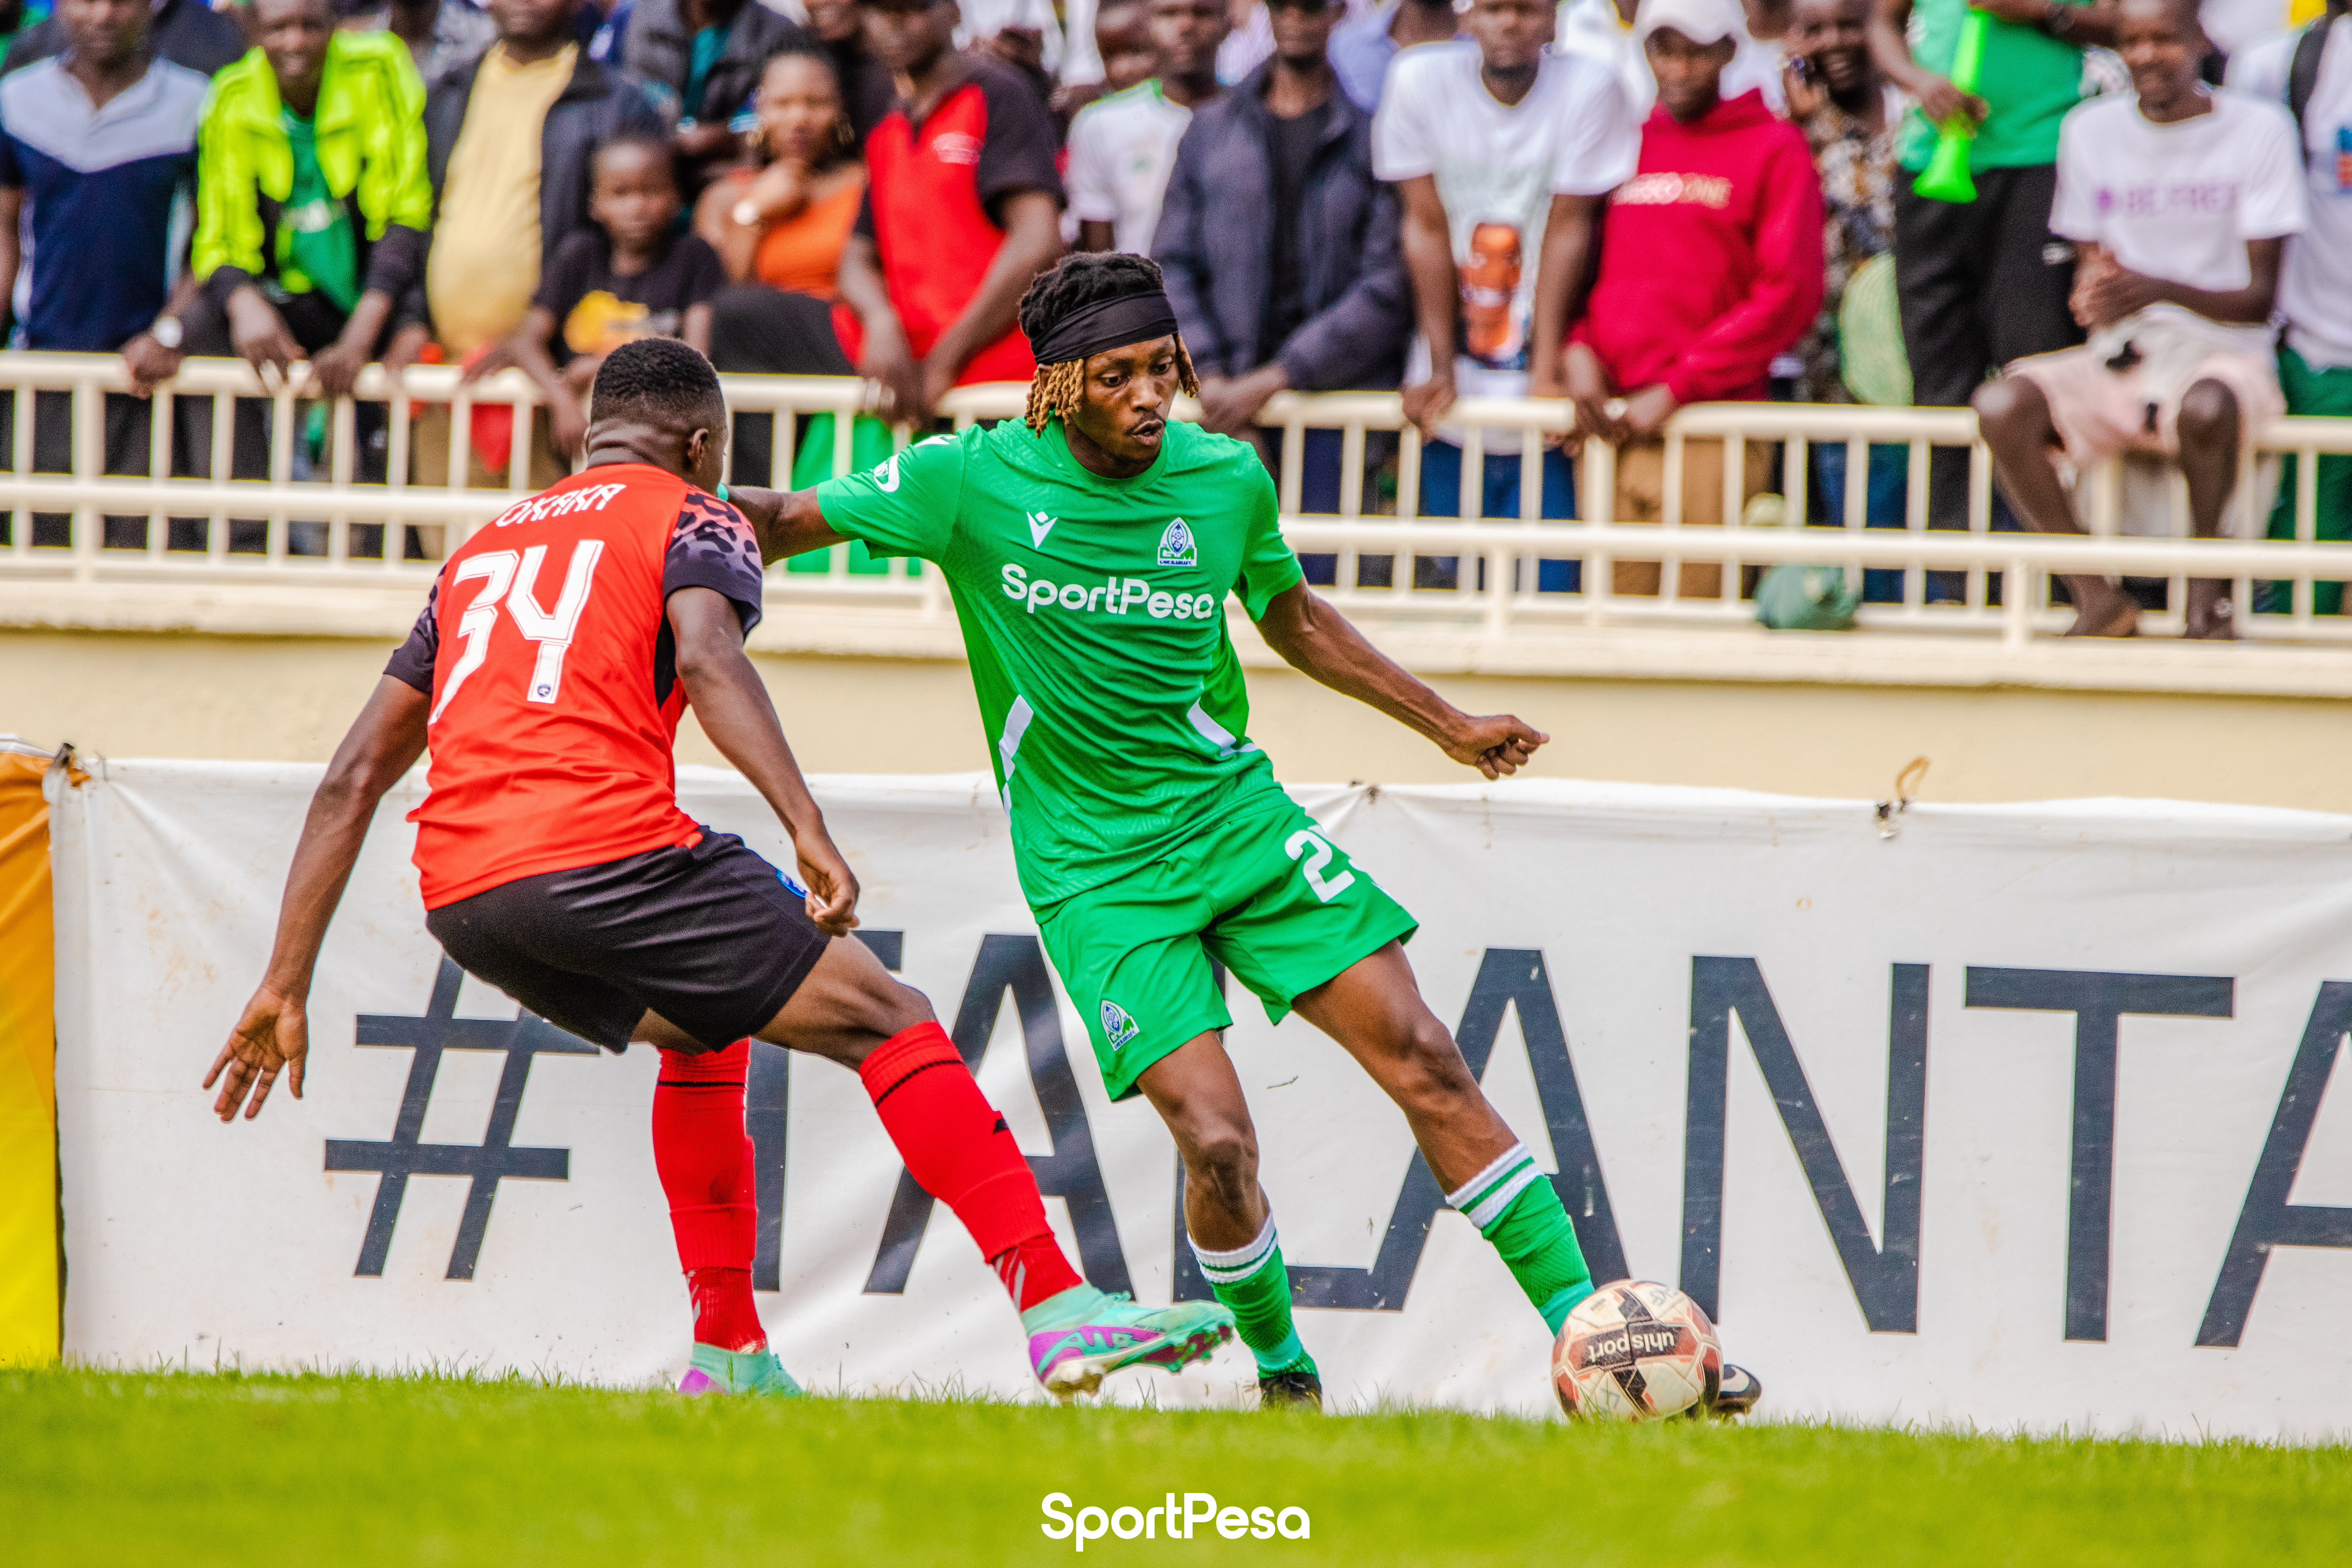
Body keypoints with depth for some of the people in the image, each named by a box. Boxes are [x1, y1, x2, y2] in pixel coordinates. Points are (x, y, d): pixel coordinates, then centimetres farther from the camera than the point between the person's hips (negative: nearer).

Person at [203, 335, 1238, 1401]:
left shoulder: (483, 549, 30)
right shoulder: (692, 518, 12)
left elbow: (355, 775, 26)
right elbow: (706, 657, -12)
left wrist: (285, 988, 25)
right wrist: (808, 830, -23)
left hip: (456, 895, 7)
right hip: (603, 851, -7)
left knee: (700, 1027, 32)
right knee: (886, 1023, 1)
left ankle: (729, 1356, 26)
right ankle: (1060, 1313, -11)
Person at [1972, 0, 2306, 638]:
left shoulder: (2260, 129, -4)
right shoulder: (2090, 131, 7)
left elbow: (2260, 298, -9)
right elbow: (2089, 267, 10)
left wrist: (2158, 290, -28)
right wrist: (2093, 296, -18)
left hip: (2223, 353, -4)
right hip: (2118, 357, 4)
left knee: (2207, 409, -41)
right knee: (2001, 406, -26)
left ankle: (2208, 587, -15)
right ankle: (2096, 597, -16)